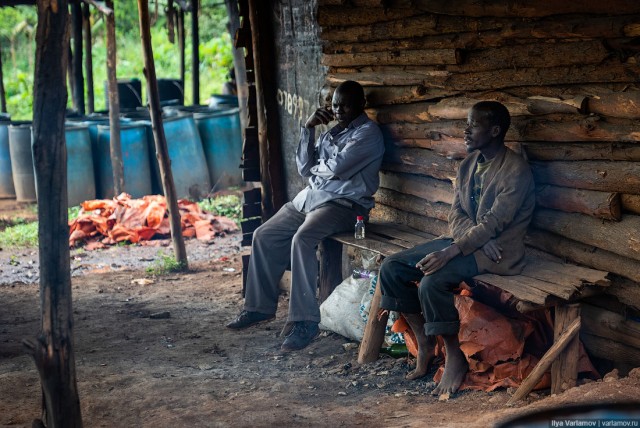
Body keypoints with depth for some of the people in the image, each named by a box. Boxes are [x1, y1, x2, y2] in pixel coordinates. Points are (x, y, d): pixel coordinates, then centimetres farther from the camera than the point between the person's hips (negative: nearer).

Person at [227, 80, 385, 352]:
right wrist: (308, 128, 2)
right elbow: (304, 168, 11)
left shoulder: (368, 133, -7)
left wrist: (315, 166, 3)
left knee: (302, 239, -34)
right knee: (264, 236, 1)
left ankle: (305, 321, -34)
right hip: (311, 197, 9)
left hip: (343, 204, -9)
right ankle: (261, 306, 13)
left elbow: (338, 167, -19)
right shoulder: (332, 132, 19)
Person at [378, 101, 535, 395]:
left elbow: (493, 224, -22)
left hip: (497, 251, -8)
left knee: (433, 281, -32)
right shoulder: (469, 164, 9)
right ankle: (424, 343, 5)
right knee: (391, 268, -6)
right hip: (464, 239, 8)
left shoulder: (515, 170, -16)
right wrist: (474, 236, -15)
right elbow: (456, 213, 7)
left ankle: (455, 357, -12)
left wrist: (450, 252, -29)